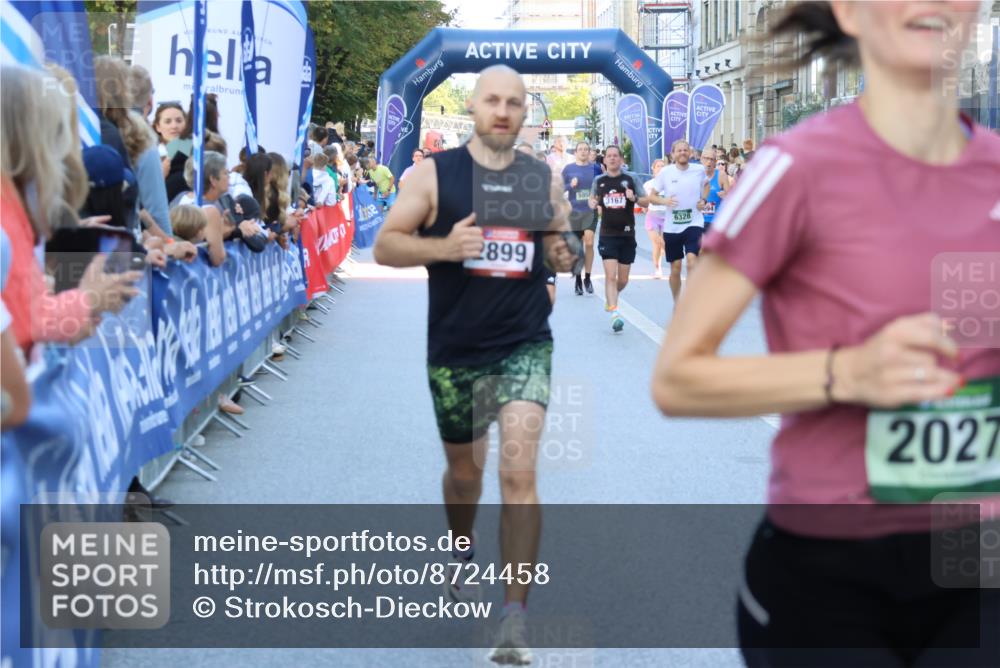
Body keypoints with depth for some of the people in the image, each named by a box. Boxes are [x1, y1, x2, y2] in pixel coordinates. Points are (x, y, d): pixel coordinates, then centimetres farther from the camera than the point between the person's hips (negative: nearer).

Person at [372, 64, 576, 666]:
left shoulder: (545, 179, 3)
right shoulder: (436, 173, -4)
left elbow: (561, 242, 17)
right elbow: (385, 246, -4)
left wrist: (564, 256, -7)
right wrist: (443, 246, -22)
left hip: (524, 345, 0)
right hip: (454, 350, 0)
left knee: (519, 470, -16)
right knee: (464, 469, 18)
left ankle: (516, 618, -12)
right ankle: (464, 550, 51)